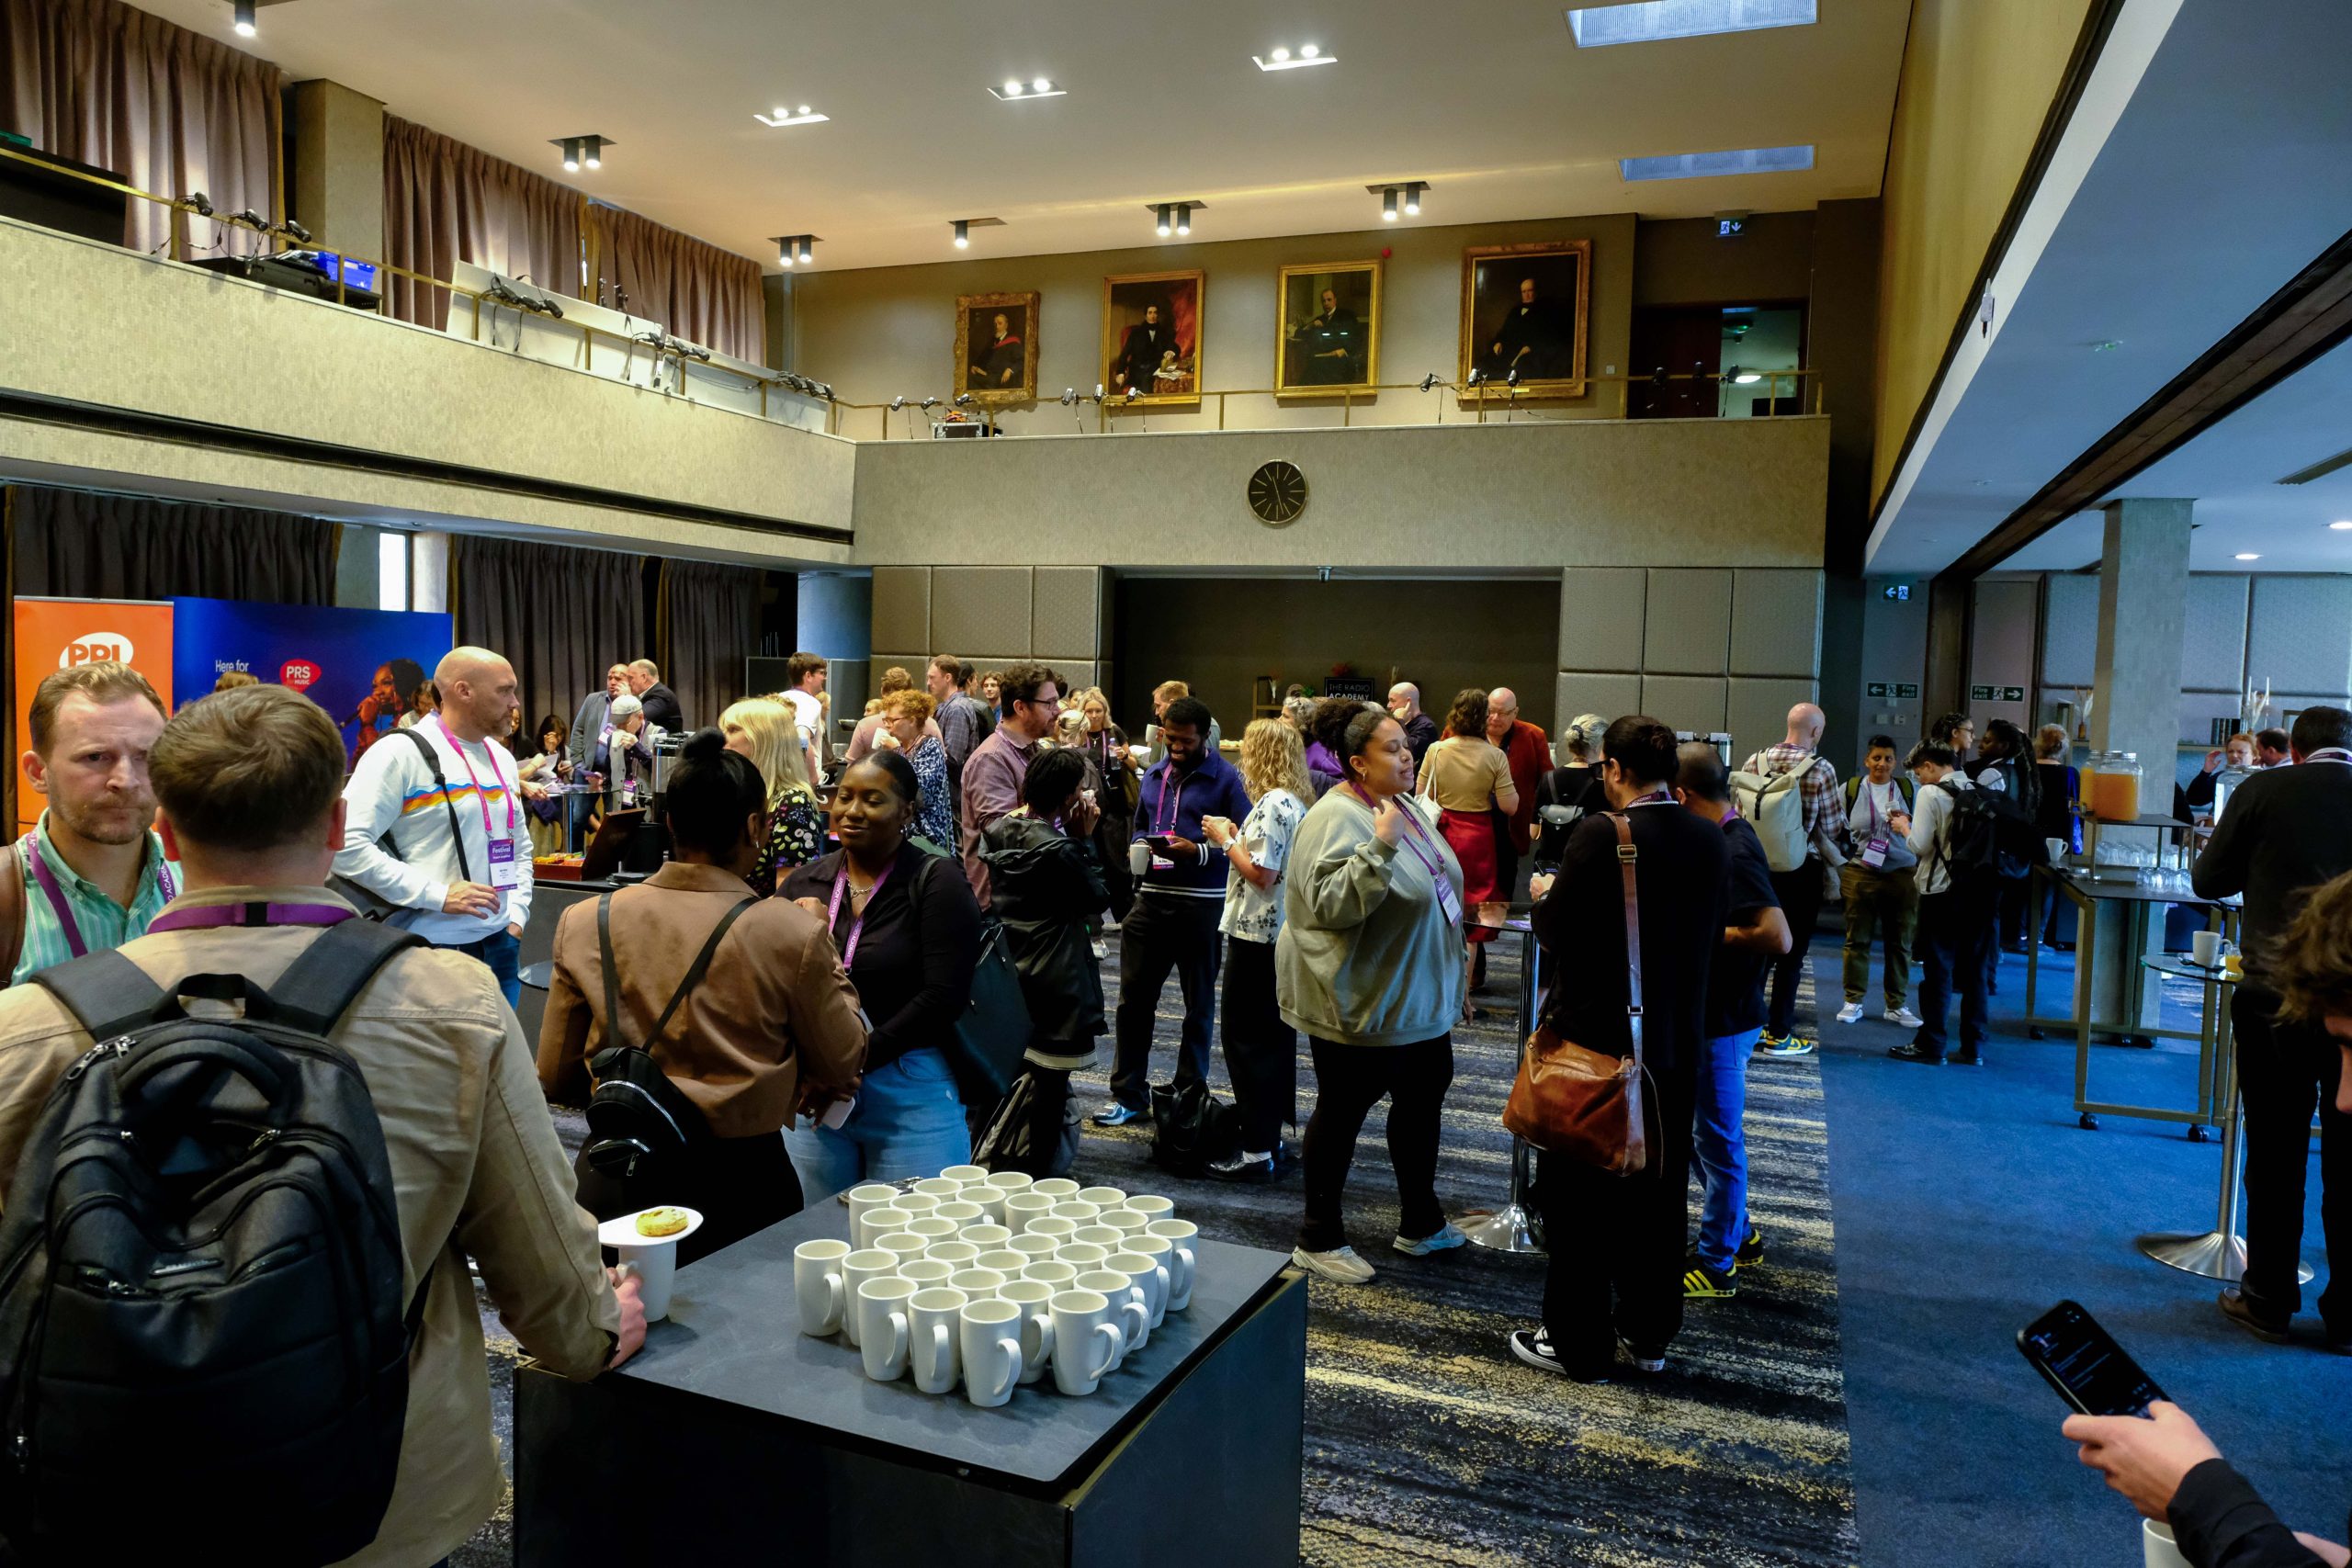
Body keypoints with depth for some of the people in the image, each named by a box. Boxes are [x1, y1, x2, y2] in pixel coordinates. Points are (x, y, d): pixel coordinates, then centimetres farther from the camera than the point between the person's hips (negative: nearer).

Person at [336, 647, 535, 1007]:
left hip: (500, 944, 7)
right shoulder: (400, 754, -10)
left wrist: (517, 916, 9)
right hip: (430, 949, -6)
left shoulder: (501, 758, 13)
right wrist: (438, 895, -19)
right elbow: (347, 845, -17)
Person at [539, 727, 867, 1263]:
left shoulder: (584, 923, -7)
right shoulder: (791, 932, -16)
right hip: (738, 1179, -2)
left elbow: (557, 1080, 4)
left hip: (613, 1184, 3)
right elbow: (842, 1065, -1)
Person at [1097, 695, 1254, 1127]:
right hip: (1152, 897, 5)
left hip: (1202, 904, -5)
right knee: (1134, 997, 8)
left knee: (1199, 1003, 10)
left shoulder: (1226, 779, -7)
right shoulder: (1154, 775, 12)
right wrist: (1138, 847, 1)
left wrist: (1199, 852, -24)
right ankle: (1128, 1092, 19)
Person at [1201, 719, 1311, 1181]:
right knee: (1275, 1034, 15)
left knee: (1247, 1038, -4)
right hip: (1284, 932, 10)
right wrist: (1236, 837, 9)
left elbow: (1261, 874, -21)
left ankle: (1257, 1151, 0)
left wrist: (1226, 839, -10)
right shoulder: (1296, 803, 11)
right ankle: (1271, 1132, 26)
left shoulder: (1272, 804, -18)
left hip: (1257, 934, -10)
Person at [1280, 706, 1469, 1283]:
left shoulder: (1404, 806, 7)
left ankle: (1420, 1223, 37)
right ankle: (1318, 1240, 18)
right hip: (1359, 1007, -10)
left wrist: (1448, 980, 24)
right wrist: (1380, 846, -40)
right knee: (1342, 1111, 3)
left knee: (1423, 1098, 19)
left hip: (1419, 1000, 10)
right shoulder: (1336, 819, -21)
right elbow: (1331, 904, -32)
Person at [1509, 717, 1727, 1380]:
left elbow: (1555, 933, -16)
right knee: (1658, 1190, 19)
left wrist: (1544, 897, 4)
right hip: (1677, 1042, 6)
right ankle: (1650, 1333, 32)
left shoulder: (1601, 835, -20)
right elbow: (1714, 932, 7)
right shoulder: (1712, 840, -1)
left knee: (1580, 1194, 8)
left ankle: (1579, 1344, 18)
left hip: (1596, 1035, -6)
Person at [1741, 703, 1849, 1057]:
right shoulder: (1821, 769, -13)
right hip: (1802, 870, -4)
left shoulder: (1756, 761, -2)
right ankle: (1779, 1034, 10)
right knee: (1792, 951, 5)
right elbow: (1833, 828, -8)